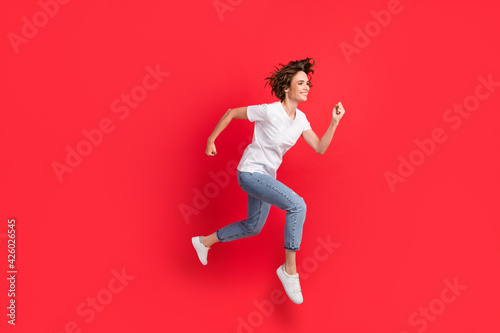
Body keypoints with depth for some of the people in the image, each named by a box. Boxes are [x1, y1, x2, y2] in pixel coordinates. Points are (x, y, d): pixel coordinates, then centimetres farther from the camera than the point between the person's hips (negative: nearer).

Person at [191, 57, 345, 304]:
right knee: (297, 205, -25)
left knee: (253, 228, 20)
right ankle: (290, 270, -13)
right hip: (249, 173, -9)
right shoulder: (269, 111, -21)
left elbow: (320, 148, 0)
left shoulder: (300, 119, 0)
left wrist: (334, 122, -10)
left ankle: (205, 242, 41)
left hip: (267, 176, 9)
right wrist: (211, 139, -5)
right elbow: (231, 113, -11)